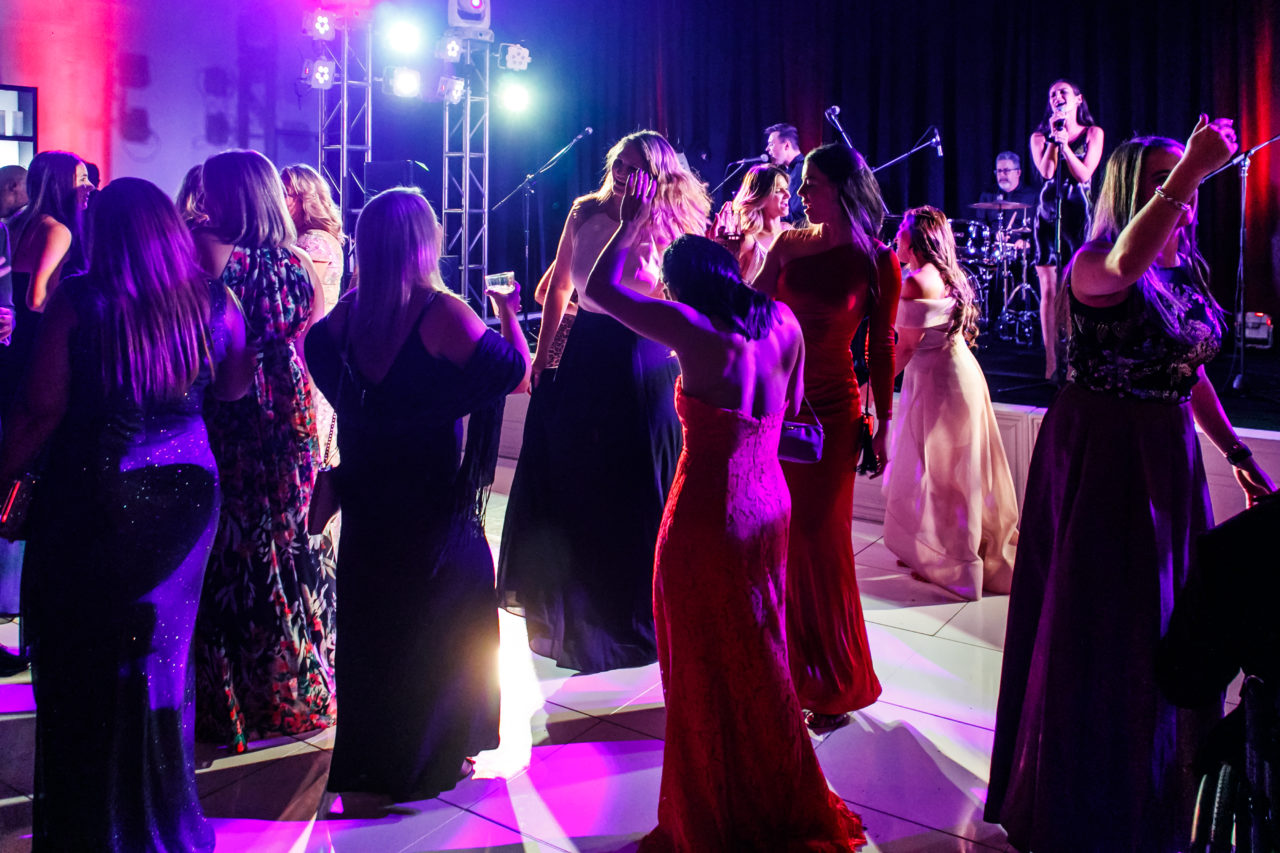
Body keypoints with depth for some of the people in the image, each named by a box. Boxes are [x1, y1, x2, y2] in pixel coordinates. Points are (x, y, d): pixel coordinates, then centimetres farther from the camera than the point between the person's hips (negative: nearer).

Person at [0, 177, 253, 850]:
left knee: (78, 655, 12)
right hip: (185, 491, 4)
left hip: (91, 498, -3)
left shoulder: (77, 301, -13)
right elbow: (234, 387, 12)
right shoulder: (212, 301, -4)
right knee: (161, 651, 18)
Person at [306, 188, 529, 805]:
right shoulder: (444, 314, -21)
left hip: (367, 501, 6)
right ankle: (424, 758, 20)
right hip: (435, 499, -5)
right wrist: (507, 312, -1)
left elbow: (318, 348, 16)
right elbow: (517, 371, -15)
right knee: (439, 619, 11)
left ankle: (367, 752, 32)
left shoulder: (348, 312, -4)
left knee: (369, 618, 18)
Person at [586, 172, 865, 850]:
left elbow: (599, 289, -9)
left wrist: (632, 225, 3)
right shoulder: (782, 322, -1)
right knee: (759, 658, 22)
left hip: (705, 518, -7)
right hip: (768, 507, 7)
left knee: (706, 673, 9)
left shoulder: (693, 329, -19)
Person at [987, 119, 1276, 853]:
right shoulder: (1094, 265, -15)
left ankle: (1163, 787, 34)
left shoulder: (1188, 270, 9)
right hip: (1099, 455, -7)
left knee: (1170, 622, 15)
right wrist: (1190, 170, -43)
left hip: (1170, 458, 7)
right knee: (1099, 627, 1)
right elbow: (1122, 266, -41)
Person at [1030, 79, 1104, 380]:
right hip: (1048, 215, 1)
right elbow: (1046, 171, -7)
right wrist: (1054, 138, -8)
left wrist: (1065, 143, -12)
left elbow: (1084, 174, -6)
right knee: (1049, 292, -2)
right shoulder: (1040, 137, 10)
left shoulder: (1093, 134, 7)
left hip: (1080, 215, -1)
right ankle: (1052, 361, 2)